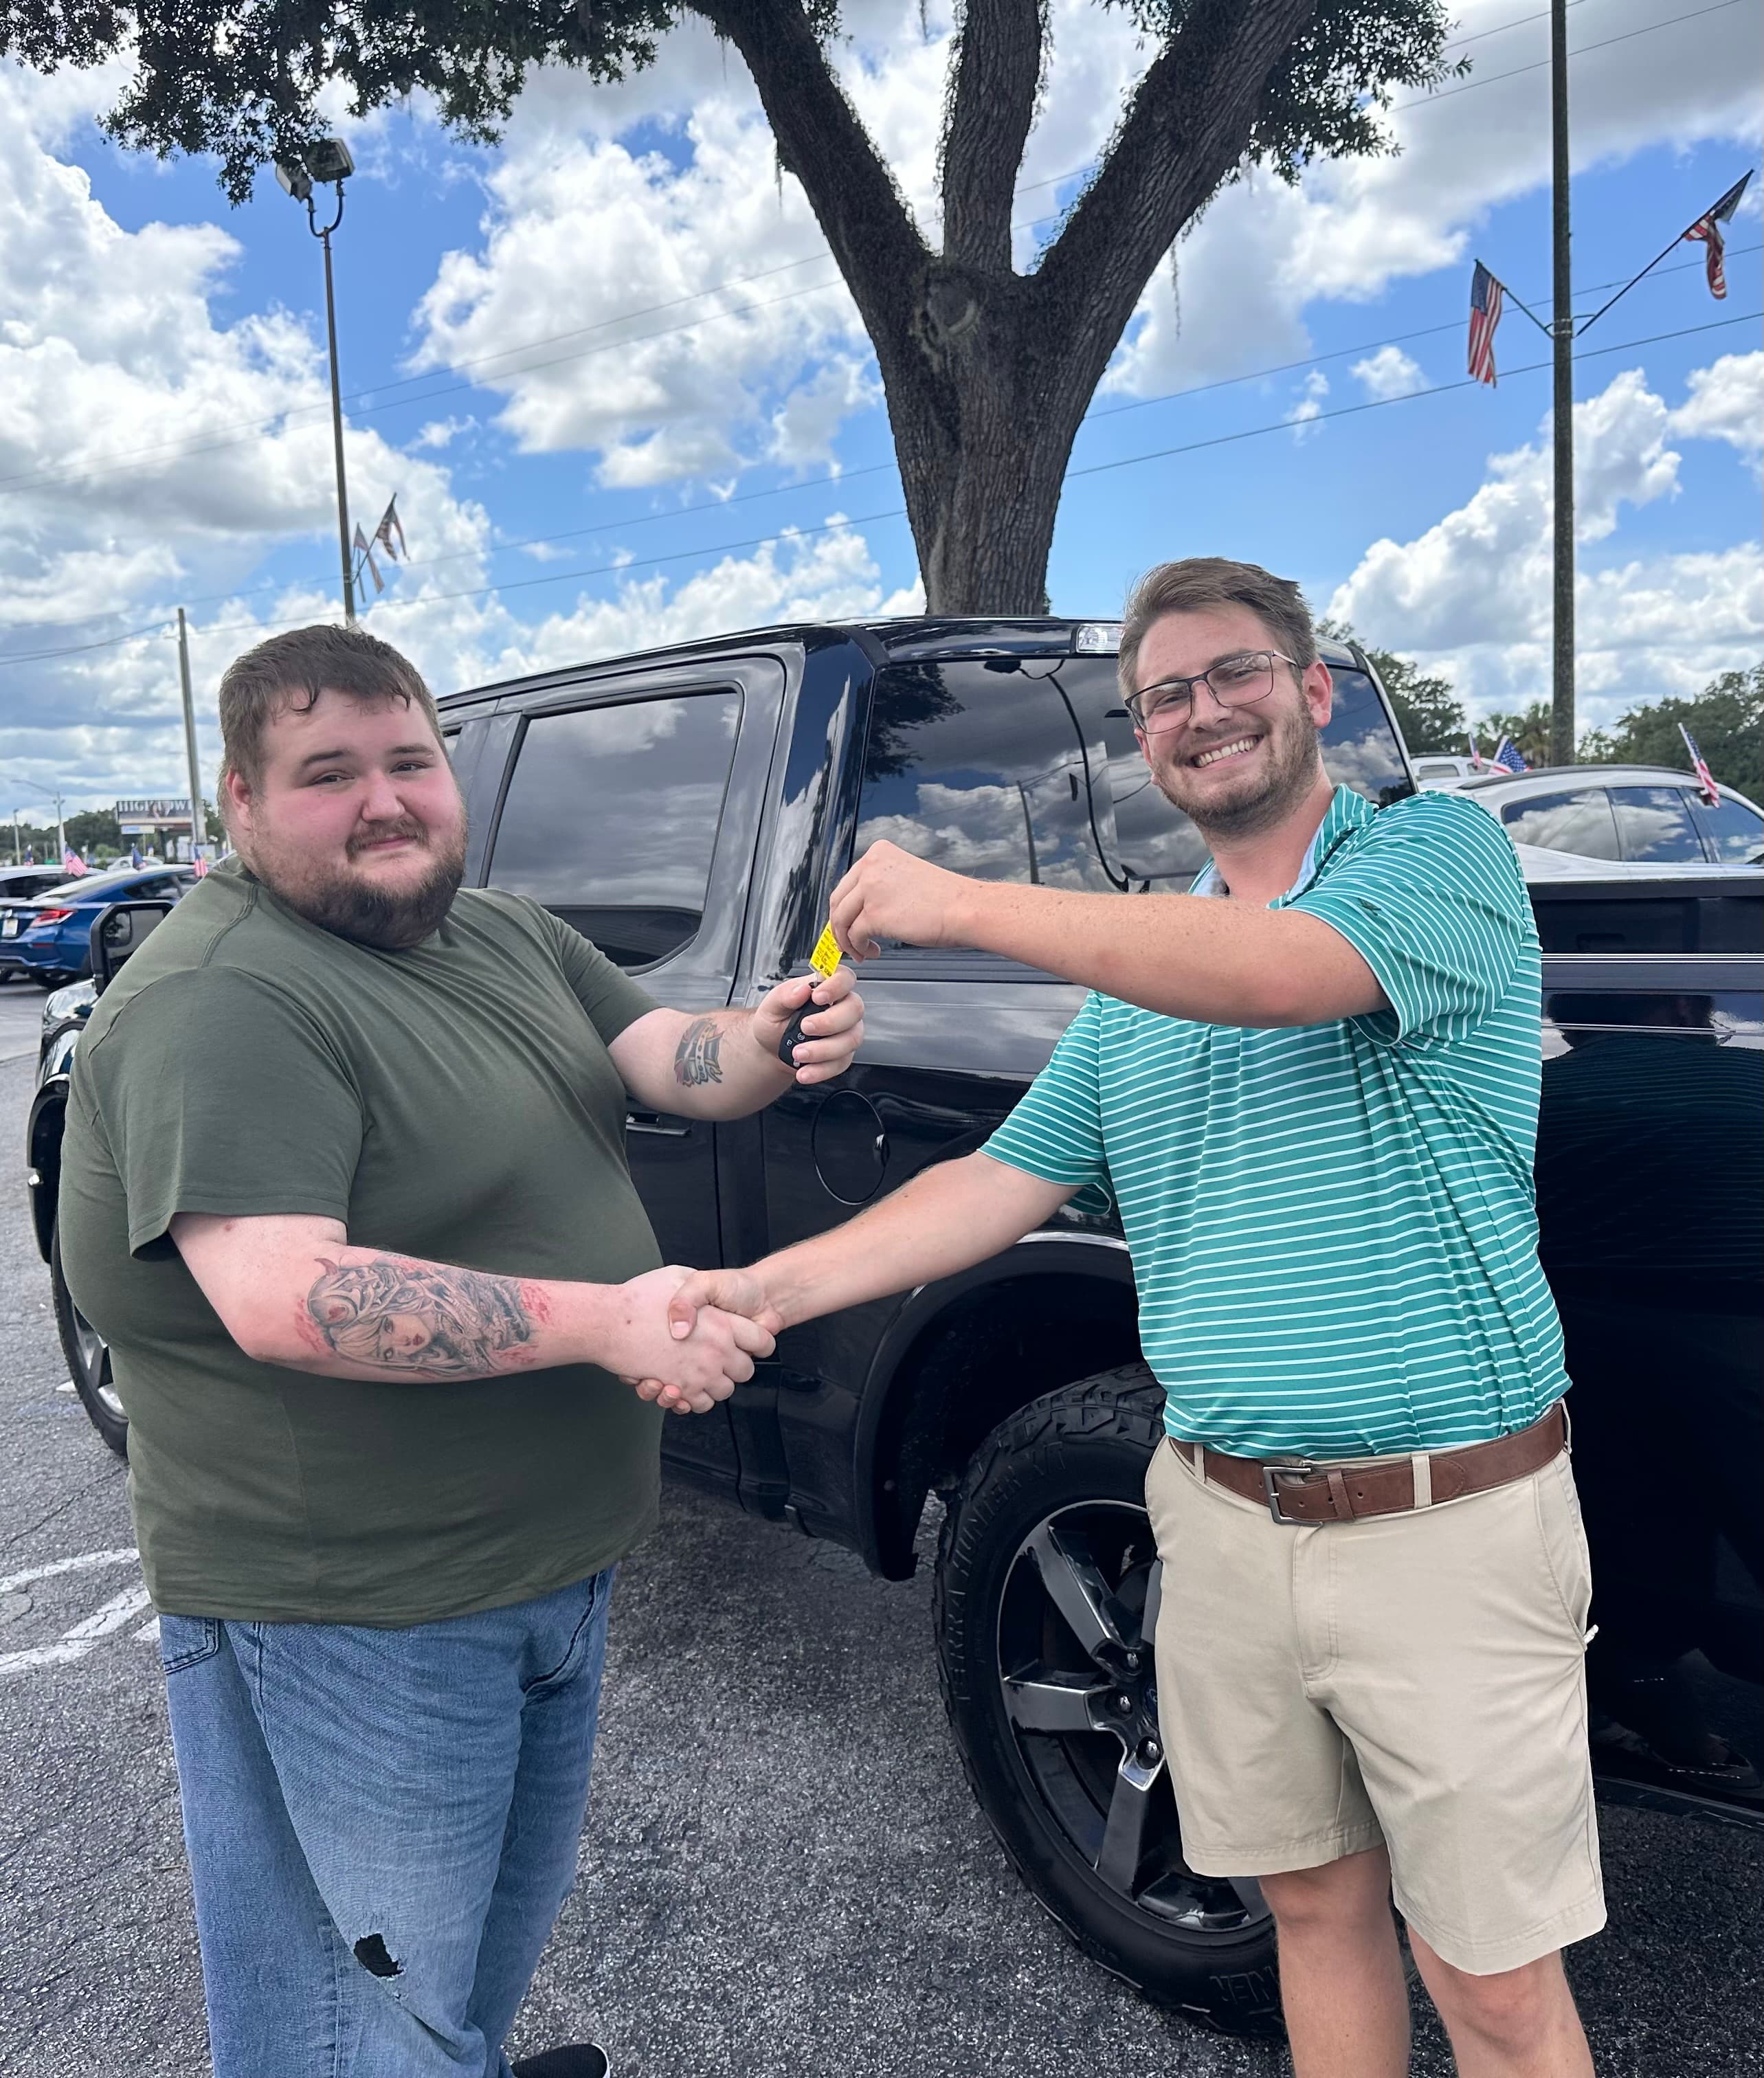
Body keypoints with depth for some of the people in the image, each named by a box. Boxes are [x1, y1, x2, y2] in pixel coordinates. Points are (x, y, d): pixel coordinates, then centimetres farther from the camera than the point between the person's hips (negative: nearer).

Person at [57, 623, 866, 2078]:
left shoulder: (507, 936, 6)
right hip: (346, 1615, -8)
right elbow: (280, 1300, -32)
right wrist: (605, 1322, -33)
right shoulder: (221, 1002, -22)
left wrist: (771, 1044, -19)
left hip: (555, 1560, 9)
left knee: (505, 1930, 31)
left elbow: (671, 1059, 4)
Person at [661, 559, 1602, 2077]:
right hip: (1224, 1521, 5)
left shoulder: (1441, 854, -7)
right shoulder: (1136, 974, 11)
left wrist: (963, 905, -23)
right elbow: (1004, 1183, 9)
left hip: (1450, 1532, -4)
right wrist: (773, 1288, -2)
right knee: (1317, 1908, 20)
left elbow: (1285, 971, -27)